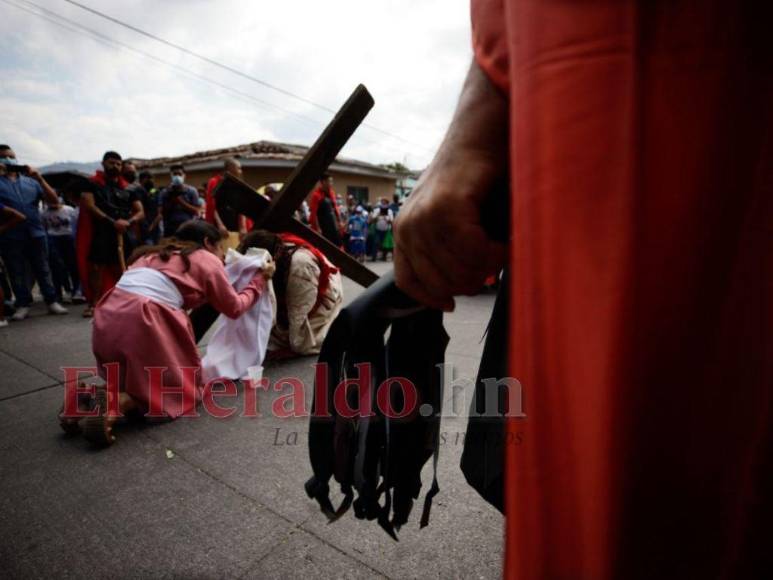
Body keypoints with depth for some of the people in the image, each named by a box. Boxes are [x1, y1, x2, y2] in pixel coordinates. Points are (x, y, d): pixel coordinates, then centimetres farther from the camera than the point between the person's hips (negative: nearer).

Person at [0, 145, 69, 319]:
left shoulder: (30, 181, 12)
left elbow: (54, 200, 3)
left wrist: (39, 178, -7)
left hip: (36, 233, 1)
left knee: (43, 270, 6)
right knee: (16, 273, 6)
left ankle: (52, 302, 9)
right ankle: (23, 305, 13)